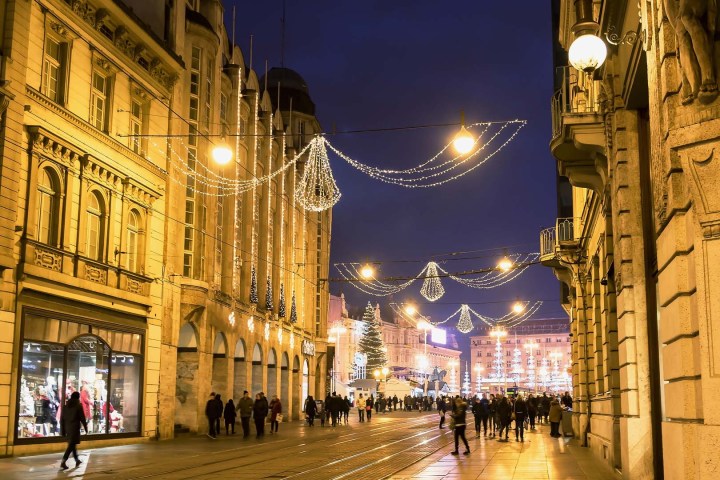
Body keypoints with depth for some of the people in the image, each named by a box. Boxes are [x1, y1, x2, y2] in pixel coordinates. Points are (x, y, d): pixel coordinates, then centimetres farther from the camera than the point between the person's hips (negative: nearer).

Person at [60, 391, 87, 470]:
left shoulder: (65, 406, 9)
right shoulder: (78, 406, -7)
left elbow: (62, 419, 9)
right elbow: (82, 419, -7)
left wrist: (63, 431, 13)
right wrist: (86, 428, 2)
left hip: (67, 428, 6)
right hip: (74, 428, -6)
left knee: (72, 444, 19)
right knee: (71, 445, -6)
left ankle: (77, 460, 29)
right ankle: (63, 462, -16)